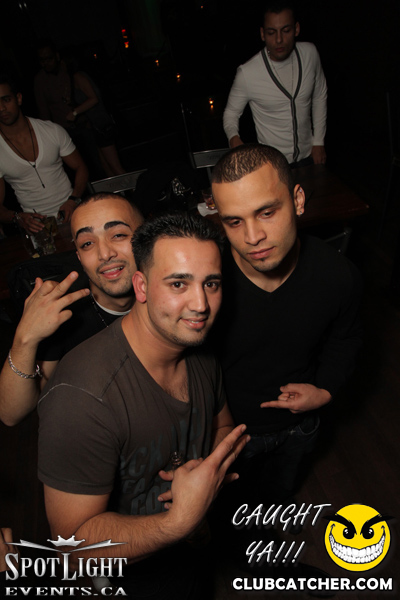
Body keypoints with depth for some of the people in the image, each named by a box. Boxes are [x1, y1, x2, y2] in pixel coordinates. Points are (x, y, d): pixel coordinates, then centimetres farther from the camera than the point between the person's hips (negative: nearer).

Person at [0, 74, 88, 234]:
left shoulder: (53, 131, 1)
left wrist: (73, 200, -10)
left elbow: (80, 167, 8)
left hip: (70, 211, 0)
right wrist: (17, 217, -23)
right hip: (36, 224, 0)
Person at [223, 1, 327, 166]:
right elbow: (231, 111, -8)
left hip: (307, 154, 5)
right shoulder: (247, 73, -21)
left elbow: (320, 96, 5)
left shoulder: (310, 53, -8)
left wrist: (318, 142, 4)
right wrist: (233, 137, -30)